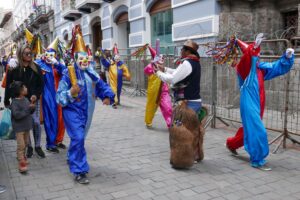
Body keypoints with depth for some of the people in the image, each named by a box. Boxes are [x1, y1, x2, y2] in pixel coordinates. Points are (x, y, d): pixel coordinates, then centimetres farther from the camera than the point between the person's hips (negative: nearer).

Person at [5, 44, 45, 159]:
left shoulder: (35, 68, 0)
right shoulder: (13, 68, -4)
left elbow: (41, 84, 3)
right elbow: (8, 86, -1)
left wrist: (36, 95, -12)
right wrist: (6, 101, -2)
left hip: (33, 100, 1)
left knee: (36, 122, -2)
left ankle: (37, 146, 12)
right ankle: (29, 147, 18)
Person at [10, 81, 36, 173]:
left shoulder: (25, 99, 3)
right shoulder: (14, 102, -19)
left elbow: (30, 112, 10)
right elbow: (17, 115, -28)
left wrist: (32, 107, -12)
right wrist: (28, 108, -26)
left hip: (26, 126, 7)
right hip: (19, 127, -7)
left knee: (25, 143, 20)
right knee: (21, 145, -7)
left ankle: (21, 156, 40)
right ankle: (21, 163, -2)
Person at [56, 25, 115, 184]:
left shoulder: (92, 73, 1)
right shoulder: (68, 73, -16)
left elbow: (102, 86, 8)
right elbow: (59, 95, -18)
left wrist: (108, 97, -12)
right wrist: (70, 93, -38)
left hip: (87, 111, 6)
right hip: (73, 111, -6)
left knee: (80, 138, 20)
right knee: (78, 138, -15)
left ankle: (73, 159, 45)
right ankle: (79, 170, -2)